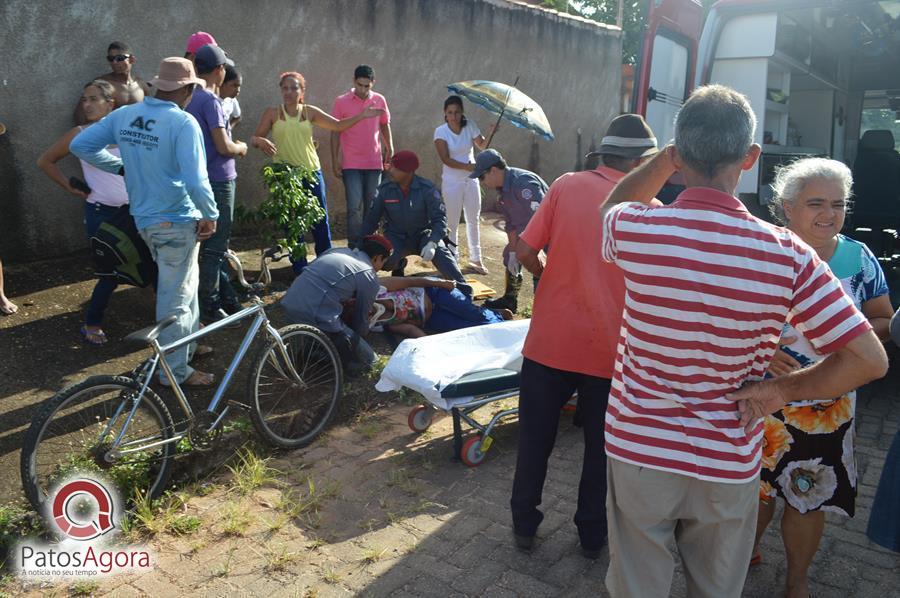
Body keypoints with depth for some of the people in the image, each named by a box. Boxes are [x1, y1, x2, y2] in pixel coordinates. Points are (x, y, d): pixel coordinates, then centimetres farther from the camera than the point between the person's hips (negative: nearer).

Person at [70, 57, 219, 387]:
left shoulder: (124, 115, 2)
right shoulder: (183, 122, -20)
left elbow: (80, 145, 7)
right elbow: (196, 180, -28)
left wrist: (121, 166, 13)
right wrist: (210, 215, -13)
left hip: (143, 217, 7)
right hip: (177, 221, -7)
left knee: (185, 284, 26)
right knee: (175, 298, 4)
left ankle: (189, 343, 41)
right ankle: (174, 371, 17)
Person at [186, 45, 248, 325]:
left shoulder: (191, 98, 12)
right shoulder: (210, 99, -15)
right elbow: (223, 147, -19)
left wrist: (232, 145, 17)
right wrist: (241, 148, 0)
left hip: (203, 181, 9)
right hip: (218, 182, -9)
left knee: (215, 246, 16)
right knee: (214, 248, -2)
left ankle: (228, 300, 26)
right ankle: (210, 309, 7)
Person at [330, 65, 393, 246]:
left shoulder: (380, 100, 4)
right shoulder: (341, 101, -3)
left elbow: (385, 126, 16)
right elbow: (335, 132, 0)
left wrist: (390, 149, 5)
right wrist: (335, 161, -3)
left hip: (374, 162, 3)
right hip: (351, 164, -3)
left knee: (372, 206, 8)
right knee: (354, 207, -8)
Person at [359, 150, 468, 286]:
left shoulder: (427, 188, -13)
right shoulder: (384, 189, -6)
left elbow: (439, 218, -17)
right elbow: (372, 219, 2)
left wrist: (432, 242, -34)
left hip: (423, 234, -1)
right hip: (396, 237, 2)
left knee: (440, 252, -32)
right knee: (384, 260, -29)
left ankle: (464, 289, -38)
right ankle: (399, 265, 7)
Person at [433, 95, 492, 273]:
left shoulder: (470, 125, -3)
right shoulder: (440, 131, -12)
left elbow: (482, 145, -6)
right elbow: (445, 159, -20)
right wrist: (467, 167, -29)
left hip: (471, 178, 3)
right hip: (452, 181, -3)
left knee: (474, 219, 10)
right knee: (452, 222, 4)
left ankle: (475, 258, 21)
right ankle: (453, 259, 16)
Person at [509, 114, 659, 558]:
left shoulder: (566, 186, -3)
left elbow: (525, 251, -7)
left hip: (549, 339, 1)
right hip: (609, 348, 0)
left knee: (534, 438, 17)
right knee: (602, 447, 17)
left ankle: (524, 525, 31)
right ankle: (592, 534, 32)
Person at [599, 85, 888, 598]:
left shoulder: (633, 230, -17)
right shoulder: (787, 256, -16)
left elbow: (614, 205, 10)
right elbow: (870, 360, -12)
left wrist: (672, 157, 4)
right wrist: (782, 390, -4)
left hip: (638, 450, 0)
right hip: (729, 464, 1)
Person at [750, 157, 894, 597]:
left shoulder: (858, 258, -2)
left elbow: (884, 321, 6)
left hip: (829, 406, 2)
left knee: (810, 496, 14)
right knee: (755, 487, 12)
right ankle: (747, 550, 43)